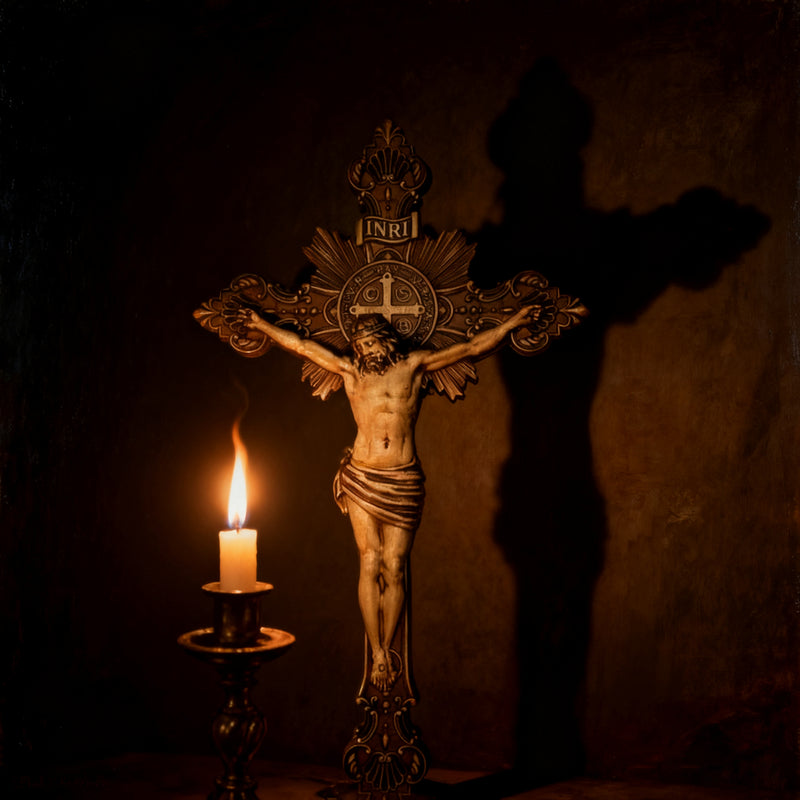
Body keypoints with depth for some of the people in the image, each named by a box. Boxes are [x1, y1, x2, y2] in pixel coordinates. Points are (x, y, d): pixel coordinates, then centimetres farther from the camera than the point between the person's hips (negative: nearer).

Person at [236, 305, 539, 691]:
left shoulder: (414, 366, 11)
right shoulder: (350, 371, 14)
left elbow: (473, 346, 11)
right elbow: (299, 345, 19)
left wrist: (515, 320, 10)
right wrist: (261, 324, 23)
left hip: (403, 482, 0)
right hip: (361, 480, 1)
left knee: (394, 568, -1)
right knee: (370, 565, -2)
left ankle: (386, 651, 11)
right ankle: (378, 655, 5)